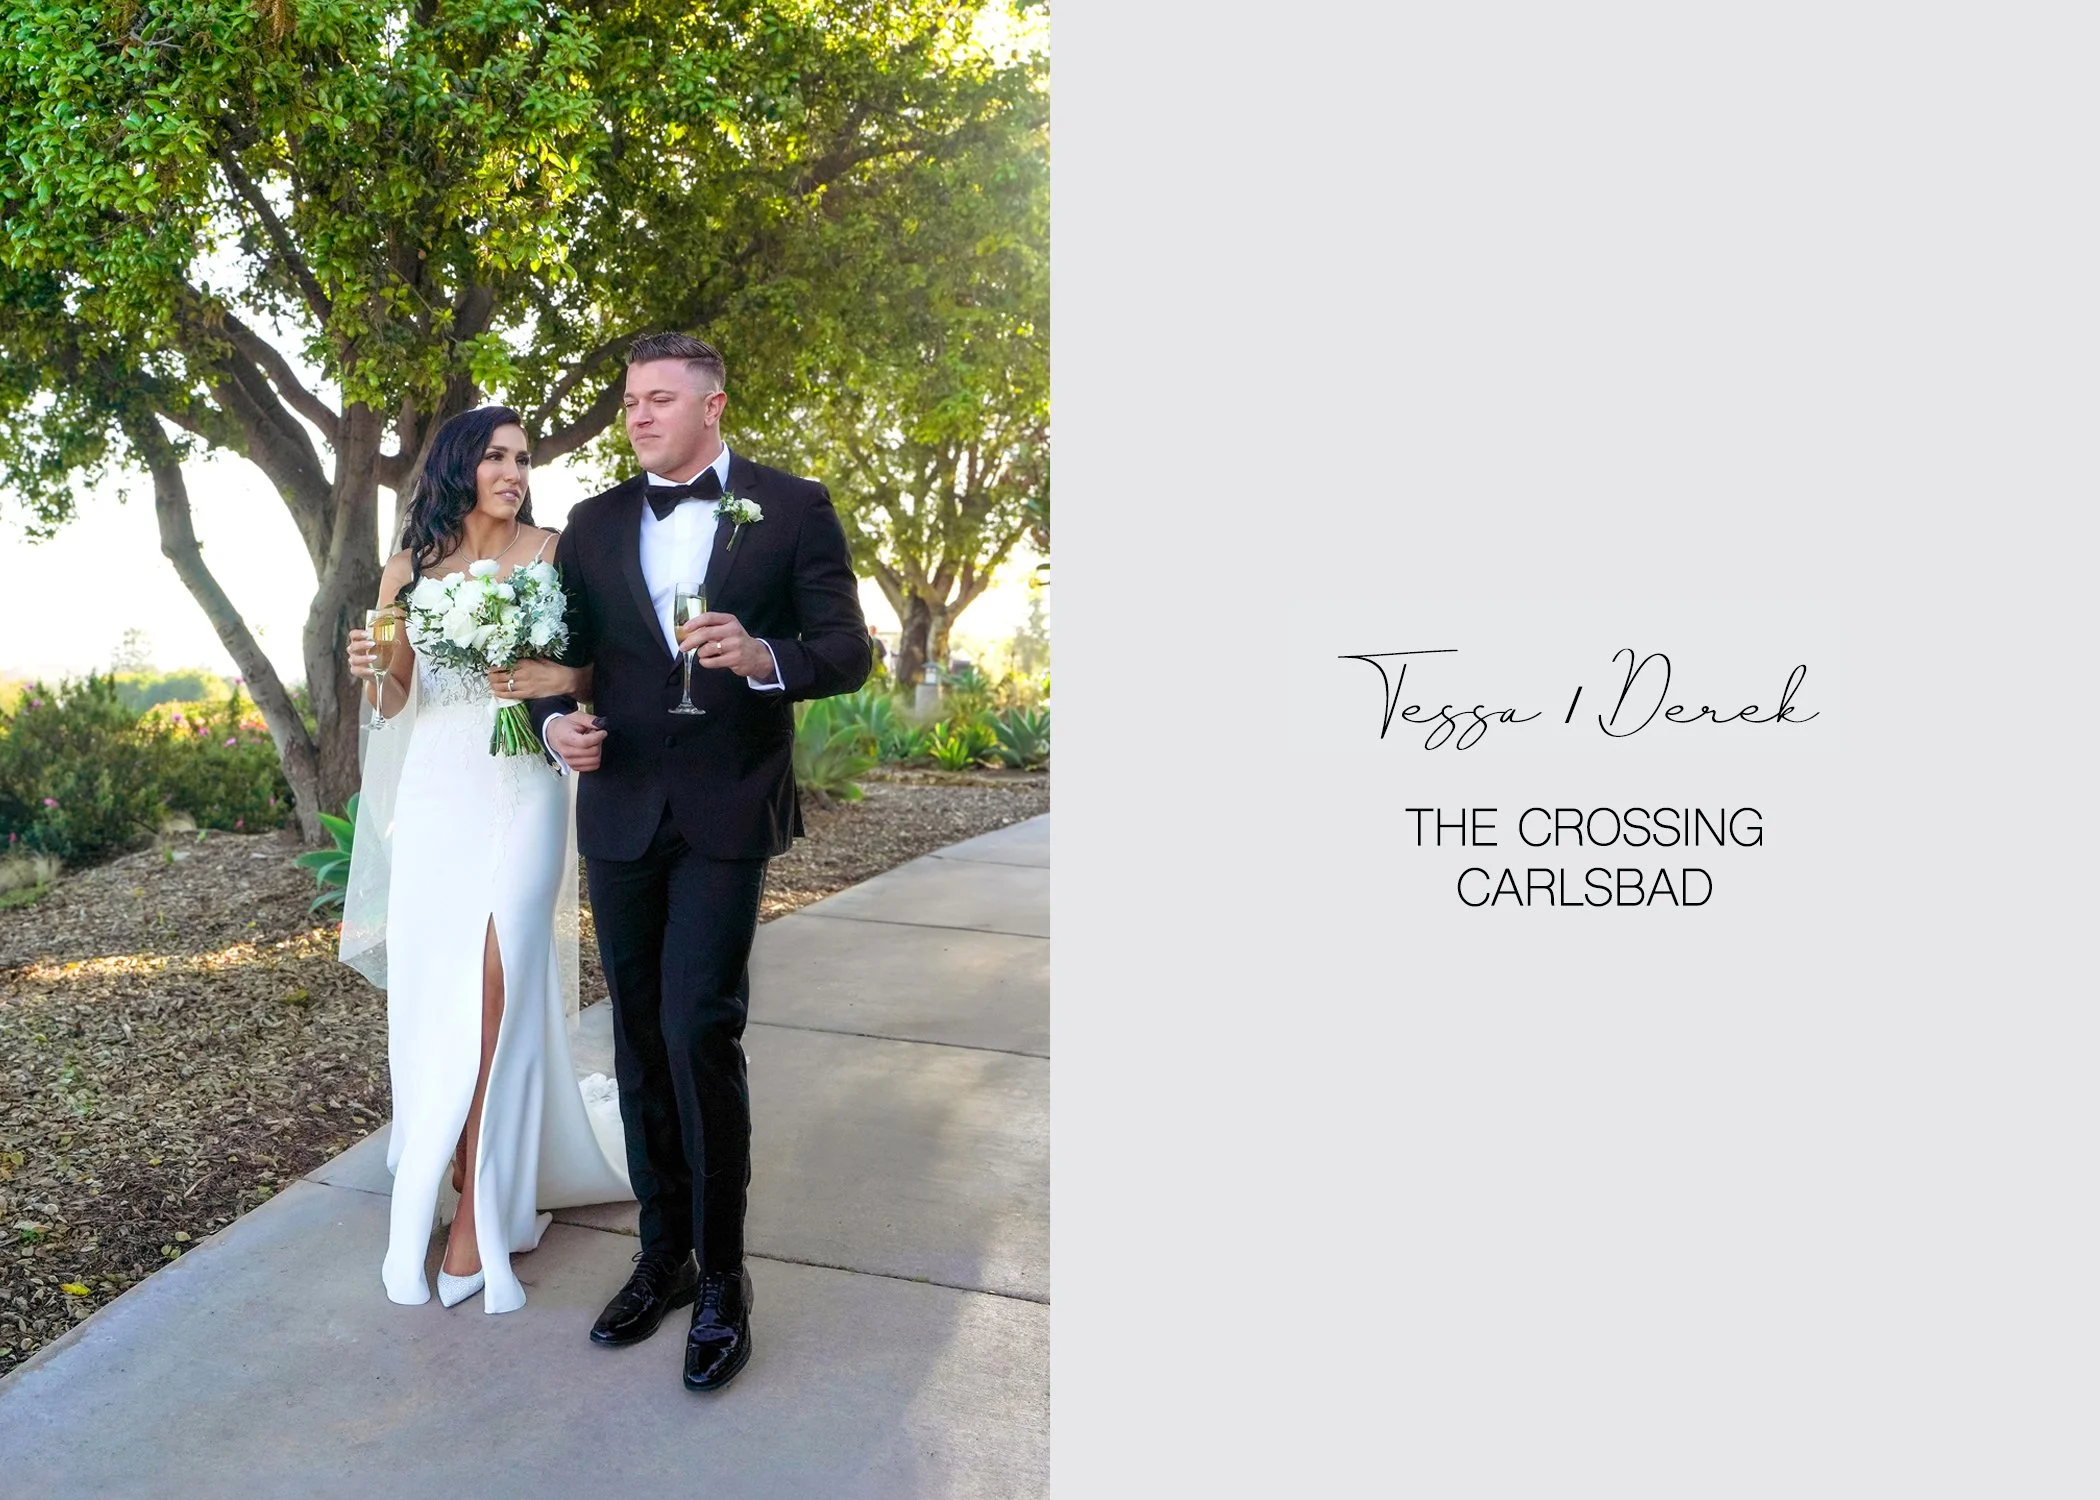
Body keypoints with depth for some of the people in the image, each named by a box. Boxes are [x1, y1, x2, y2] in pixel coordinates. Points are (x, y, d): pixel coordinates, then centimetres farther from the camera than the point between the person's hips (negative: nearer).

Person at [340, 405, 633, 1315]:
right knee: (431, 993, 4)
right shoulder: (410, 568, 9)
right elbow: (395, 702, 13)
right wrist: (373, 670, -9)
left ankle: (479, 1205, -1)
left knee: (494, 990, -10)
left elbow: (598, 671, -1)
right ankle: (483, 1183, 21)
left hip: (520, 794, -3)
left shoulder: (551, 553, 0)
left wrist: (557, 679, -22)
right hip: (433, 799, 3)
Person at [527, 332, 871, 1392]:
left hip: (728, 813, -4)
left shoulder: (793, 507, 0)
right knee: (641, 1039, 10)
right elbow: (561, 652, 13)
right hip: (621, 810, 5)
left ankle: (722, 1277, 5)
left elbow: (848, 649, -3)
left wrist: (764, 657, -22)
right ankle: (662, 1255, 25)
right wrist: (556, 719, -9)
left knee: (699, 1031, -12)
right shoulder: (594, 524, 11)